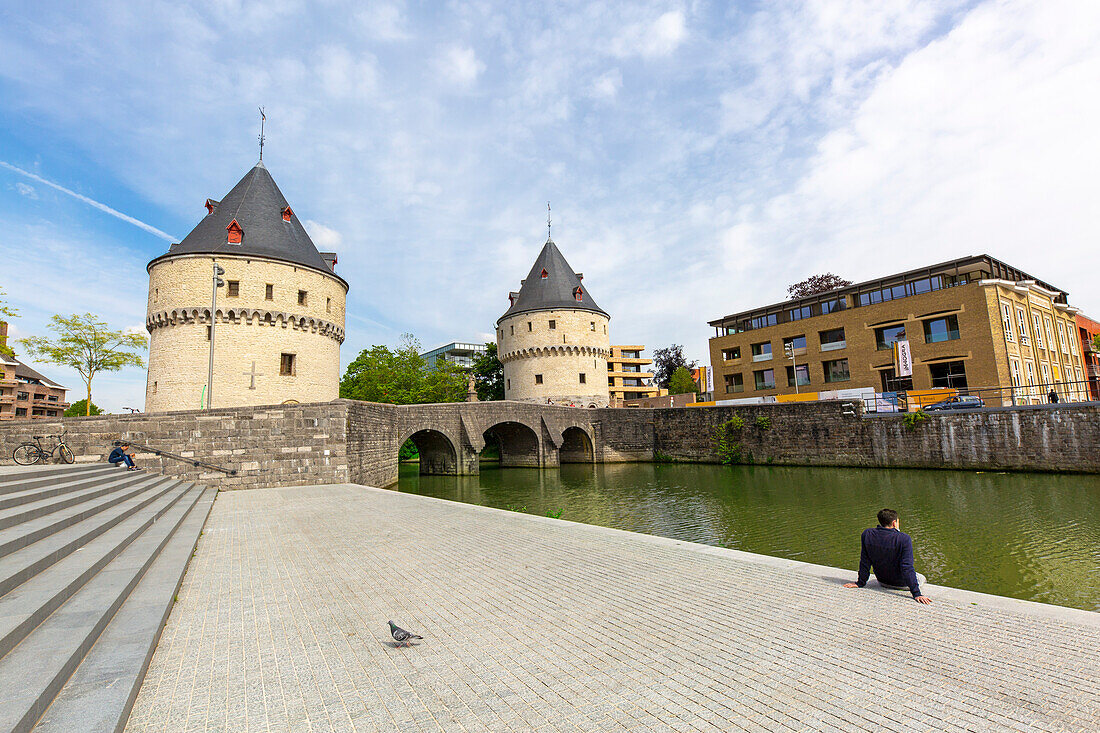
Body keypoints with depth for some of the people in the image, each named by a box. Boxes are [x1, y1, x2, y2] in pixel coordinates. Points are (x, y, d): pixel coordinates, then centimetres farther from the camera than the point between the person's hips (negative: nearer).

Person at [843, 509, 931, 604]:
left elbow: (864, 562, -8)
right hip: (902, 584, -4)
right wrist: (916, 594, -24)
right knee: (921, 578, 28)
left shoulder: (867, 534, -16)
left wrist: (860, 583, 0)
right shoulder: (904, 539, -27)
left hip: (882, 582, 4)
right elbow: (907, 568, -29)